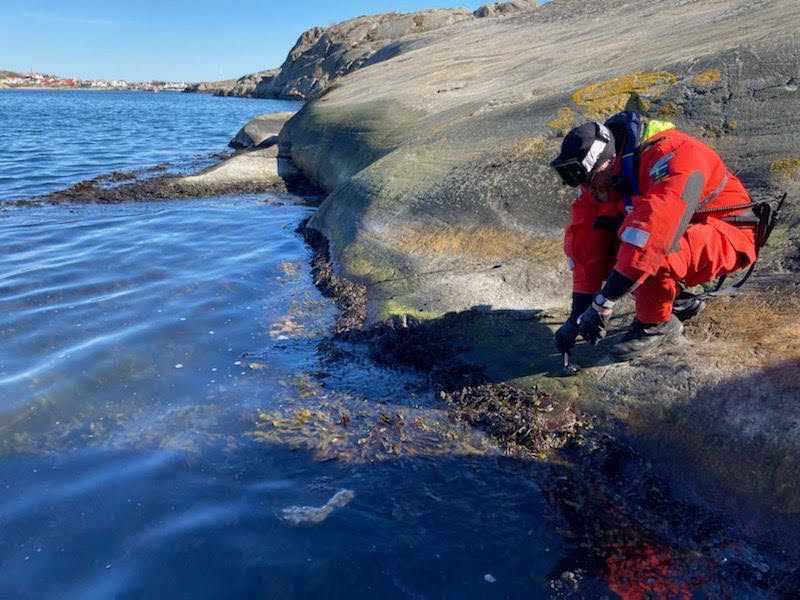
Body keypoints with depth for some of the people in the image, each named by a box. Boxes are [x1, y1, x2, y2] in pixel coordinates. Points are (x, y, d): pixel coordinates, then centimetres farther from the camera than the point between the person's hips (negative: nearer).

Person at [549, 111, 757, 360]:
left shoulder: (672, 155, -31)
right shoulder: (596, 176, -8)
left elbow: (654, 229, -42)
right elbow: (588, 245, -10)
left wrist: (603, 303, -43)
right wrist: (577, 315, -13)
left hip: (726, 239, -7)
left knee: (653, 247, -38)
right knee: (582, 237, -9)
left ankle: (657, 324, -10)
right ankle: (680, 294, 2)